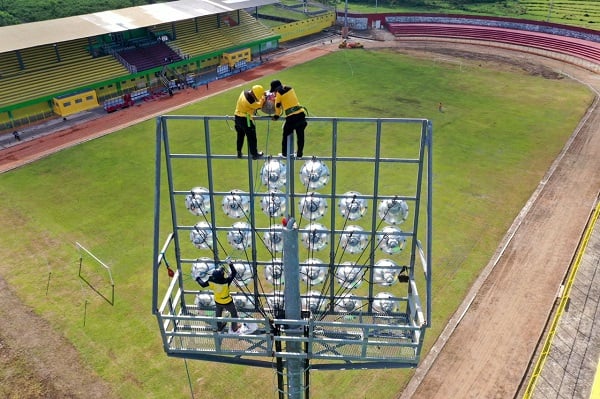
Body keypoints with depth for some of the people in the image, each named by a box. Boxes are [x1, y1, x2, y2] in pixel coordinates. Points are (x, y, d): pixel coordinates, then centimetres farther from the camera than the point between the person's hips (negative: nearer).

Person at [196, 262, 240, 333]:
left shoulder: (211, 281, -27)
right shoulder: (226, 281, -39)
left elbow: (203, 284, -8)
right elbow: (234, 272, -27)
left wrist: (198, 279, 9)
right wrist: (231, 265, -15)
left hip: (217, 302, 4)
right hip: (227, 302, -4)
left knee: (218, 314, 31)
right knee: (234, 313, 24)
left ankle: (219, 328, 55)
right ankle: (234, 328, 43)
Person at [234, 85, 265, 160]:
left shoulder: (245, 92, -2)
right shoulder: (249, 100, -27)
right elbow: (258, 105, -10)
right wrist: (263, 98, 2)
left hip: (237, 116, 9)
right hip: (245, 119, -9)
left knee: (240, 136, 20)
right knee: (251, 137, 5)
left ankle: (239, 152, 28)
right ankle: (254, 154, 14)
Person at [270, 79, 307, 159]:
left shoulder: (279, 93, -2)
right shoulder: (290, 89, 14)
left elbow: (277, 105, 9)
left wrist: (277, 115, 24)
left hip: (291, 116, -5)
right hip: (301, 113, 5)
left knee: (286, 135, 13)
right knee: (300, 136, 11)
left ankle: (284, 153, 22)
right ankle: (299, 154, 19)